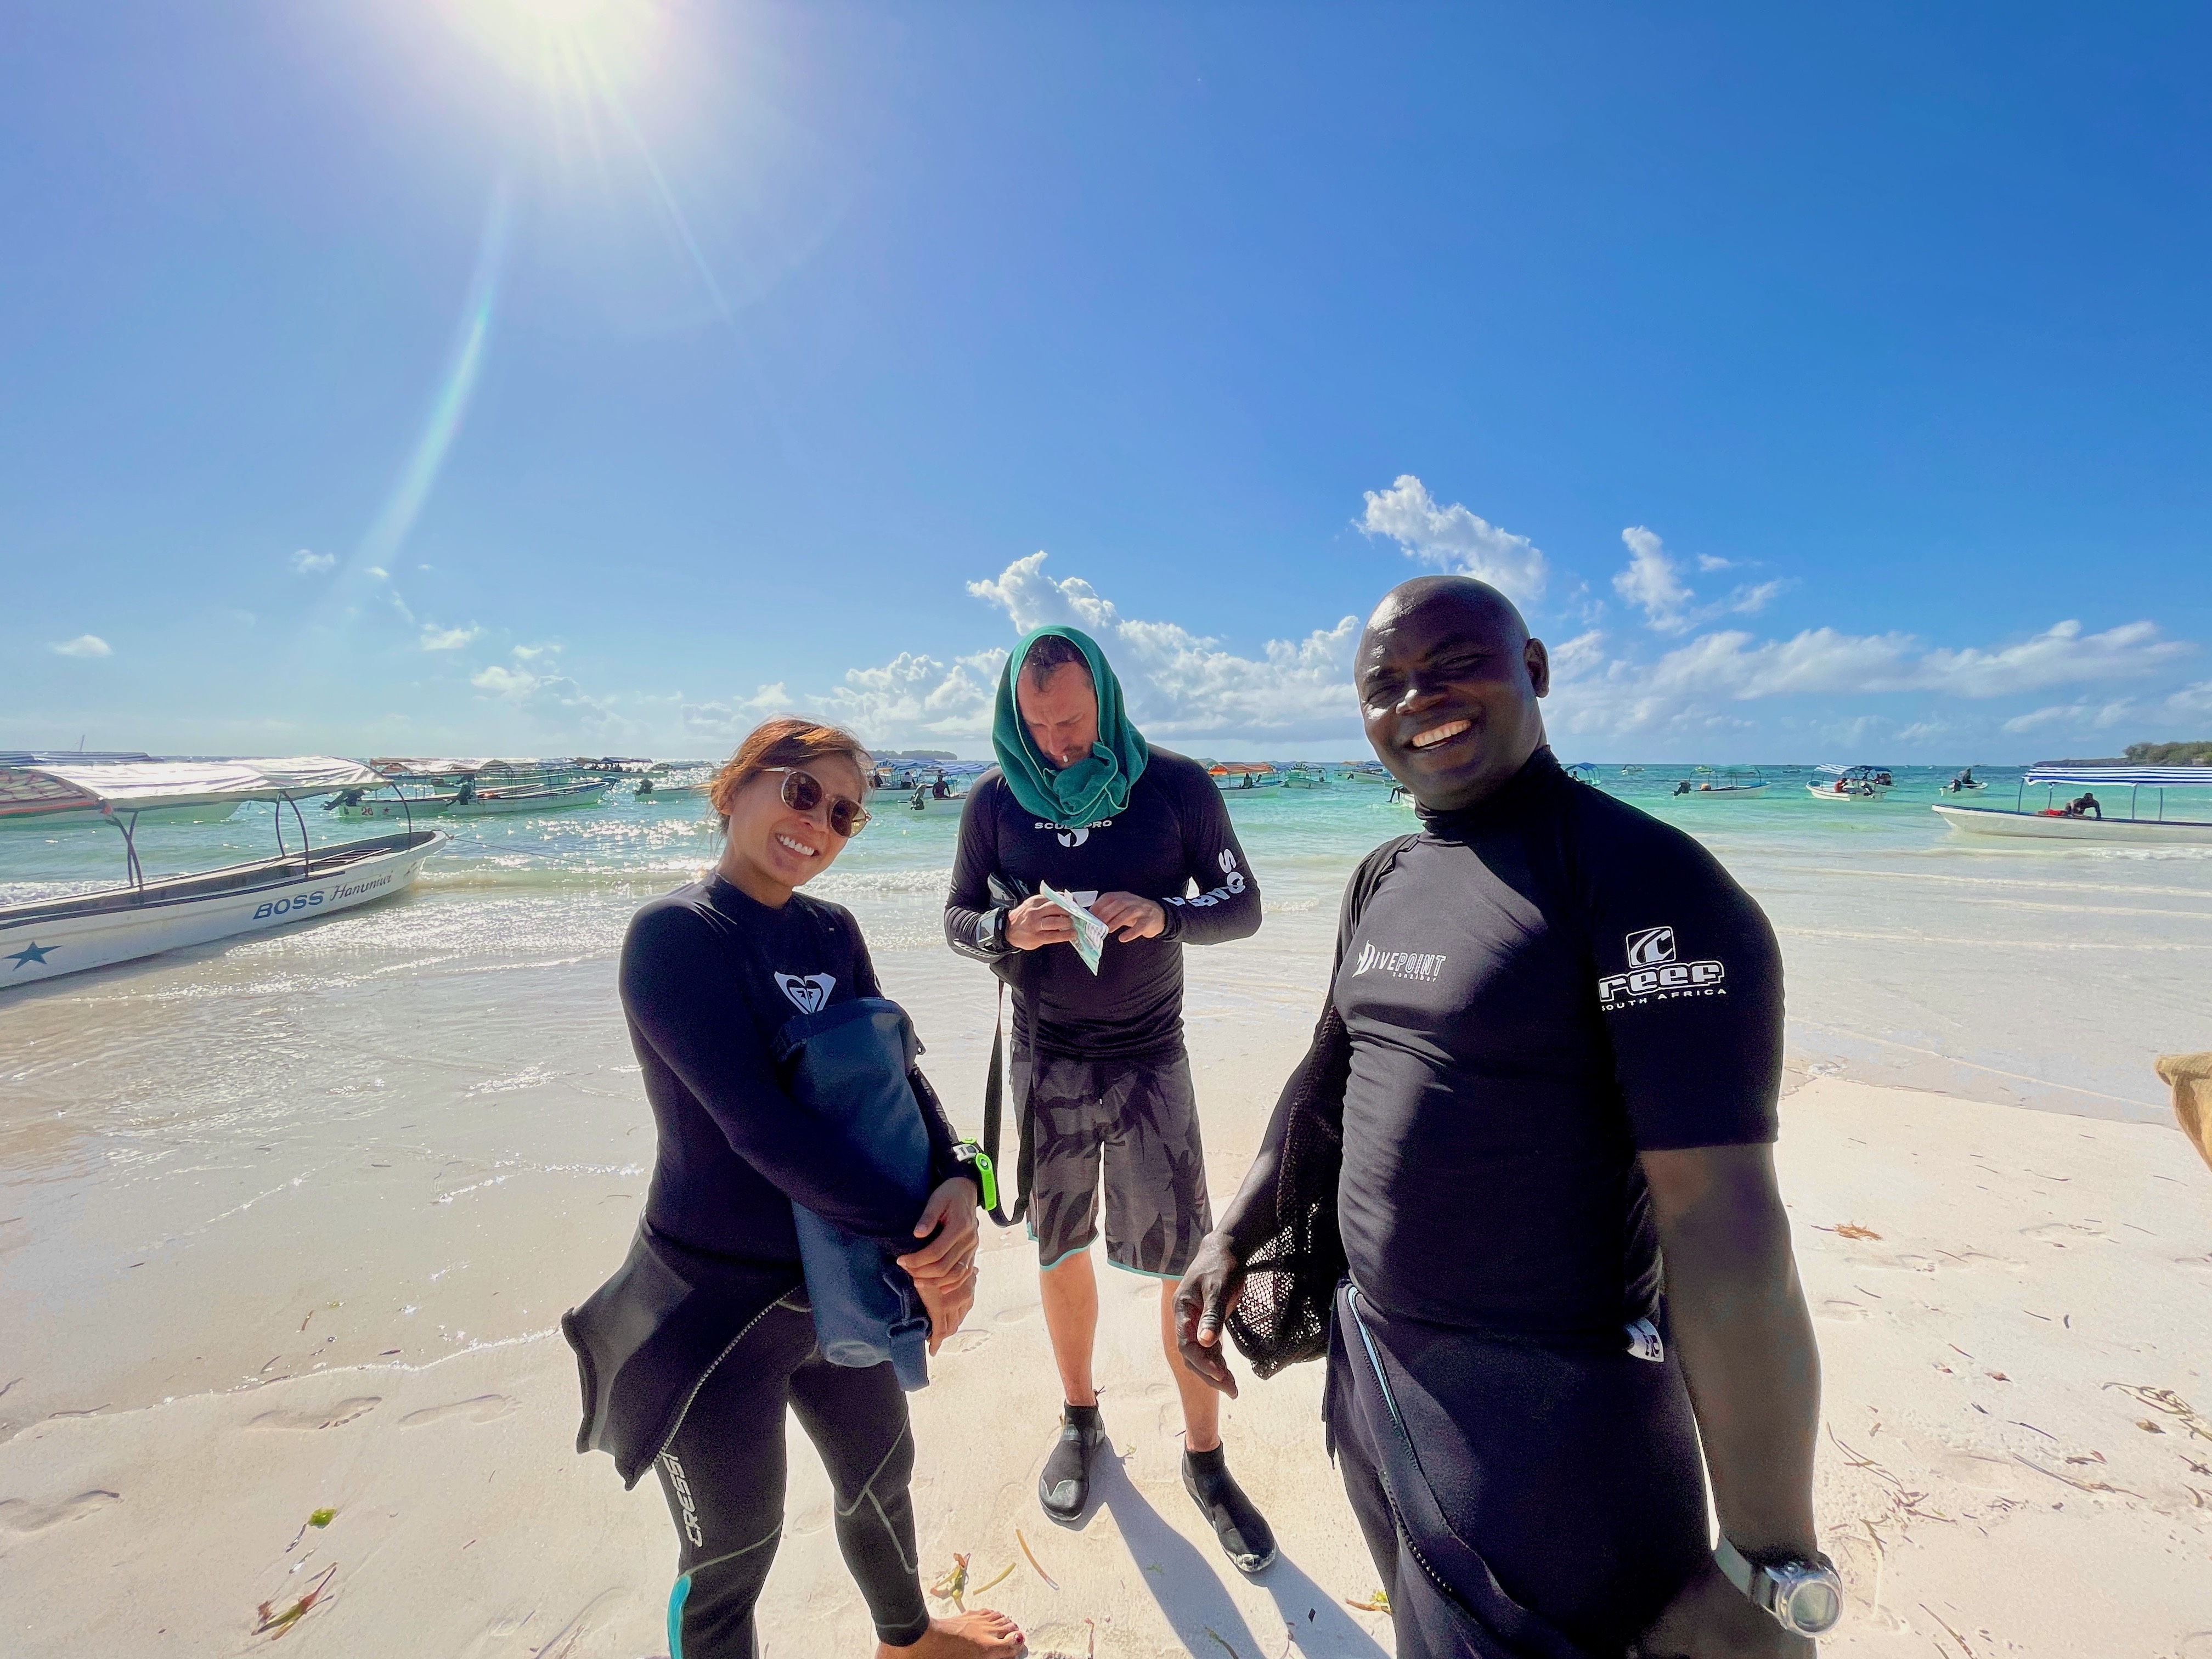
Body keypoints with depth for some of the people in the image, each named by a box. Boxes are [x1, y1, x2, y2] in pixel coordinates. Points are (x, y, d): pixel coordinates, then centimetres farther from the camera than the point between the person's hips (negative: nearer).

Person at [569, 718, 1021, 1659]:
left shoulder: (832, 934, 0)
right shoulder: (674, 934, -20)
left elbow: (894, 1071, -2)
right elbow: (760, 1123, -28)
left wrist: (955, 1178, -21)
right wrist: (917, 1238, -25)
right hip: (715, 1307, -6)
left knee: (881, 1474, 28)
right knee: (730, 1558, 16)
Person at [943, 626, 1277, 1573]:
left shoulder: (1176, 785, -8)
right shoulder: (995, 798, -3)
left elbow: (1242, 907, -5)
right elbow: (957, 919, 3)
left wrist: (1164, 915, -25)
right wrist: (1007, 931, -20)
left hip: (1147, 1059, -1)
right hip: (1043, 1061, 2)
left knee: (1186, 1263, 4)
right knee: (1060, 1253, 17)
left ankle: (1205, 1458, 30)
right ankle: (1080, 1420, 43)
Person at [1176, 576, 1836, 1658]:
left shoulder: (1642, 879, -20)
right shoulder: (1383, 881, 4)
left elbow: (1723, 1219, -23)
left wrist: (1771, 1571, -19)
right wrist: (1232, 1239, 8)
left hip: (1543, 1421, -7)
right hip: (1363, 1362, 7)